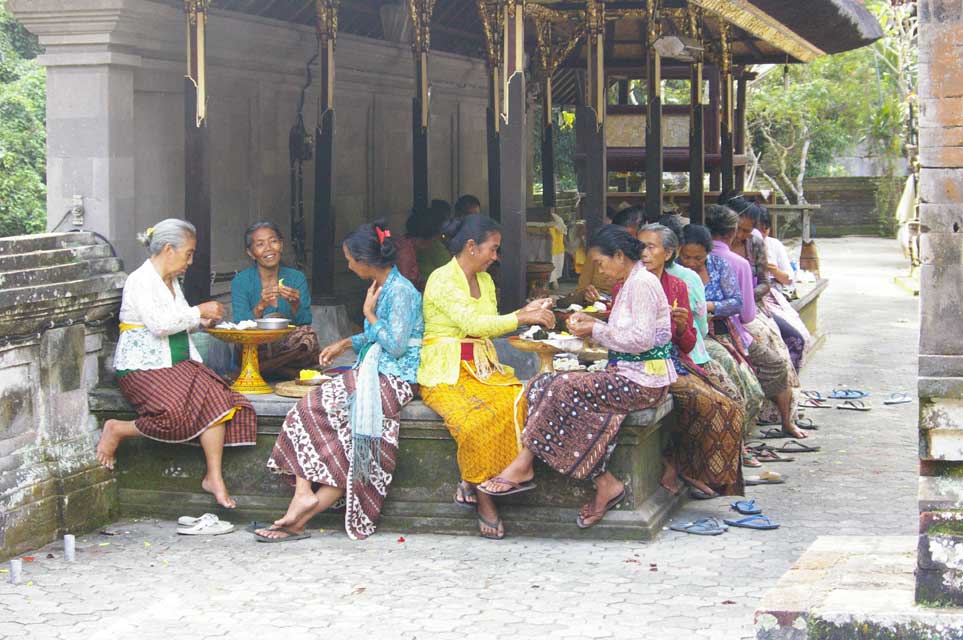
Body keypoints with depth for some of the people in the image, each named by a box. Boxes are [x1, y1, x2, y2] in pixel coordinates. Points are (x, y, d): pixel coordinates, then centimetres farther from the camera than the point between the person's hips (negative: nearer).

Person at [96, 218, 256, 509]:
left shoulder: (171, 282, 19)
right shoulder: (140, 281, -9)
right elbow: (159, 324, -22)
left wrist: (203, 320, 11)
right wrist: (199, 312, -12)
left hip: (178, 364, 8)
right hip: (143, 368, -8)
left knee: (216, 398, -19)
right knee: (175, 413, -31)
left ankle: (214, 477, -19)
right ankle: (117, 430, -5)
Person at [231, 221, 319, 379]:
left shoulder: (296, 278, 5)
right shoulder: (240, 281, -2)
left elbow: (305, 323, -4)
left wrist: (295, 305, -25)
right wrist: (260, 307, -32)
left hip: (288, 346, 3)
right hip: (253, 350, -2)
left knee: (308, 336, -29)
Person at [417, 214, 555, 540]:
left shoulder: (485, 280, 18)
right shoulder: (442, 280, -9)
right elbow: (472, 323, -19)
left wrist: (524, 312, 7)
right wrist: (523, 318, -17)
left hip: (482, 367, 7)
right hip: (447, 373, -7)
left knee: (516, 400, -26)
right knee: (478, 417, -35)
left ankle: (472, 484, -19)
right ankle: (483, 499, -18)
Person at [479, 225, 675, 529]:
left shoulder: (643, 282, -12)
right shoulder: (631, 282, 19)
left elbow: (642, 339, -20)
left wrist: (595, 330, -11)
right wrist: (591, 322, 11)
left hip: (643, 381, -10)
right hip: (628, 375, 10)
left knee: (565, 388, -21)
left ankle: (524, 466, -12)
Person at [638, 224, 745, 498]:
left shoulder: (677, 286, 12)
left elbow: (688, 345, 13)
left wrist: (682, 326, -8)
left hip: (676, 362, 5)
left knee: (730, 410, -13)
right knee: (708, 404, -24)